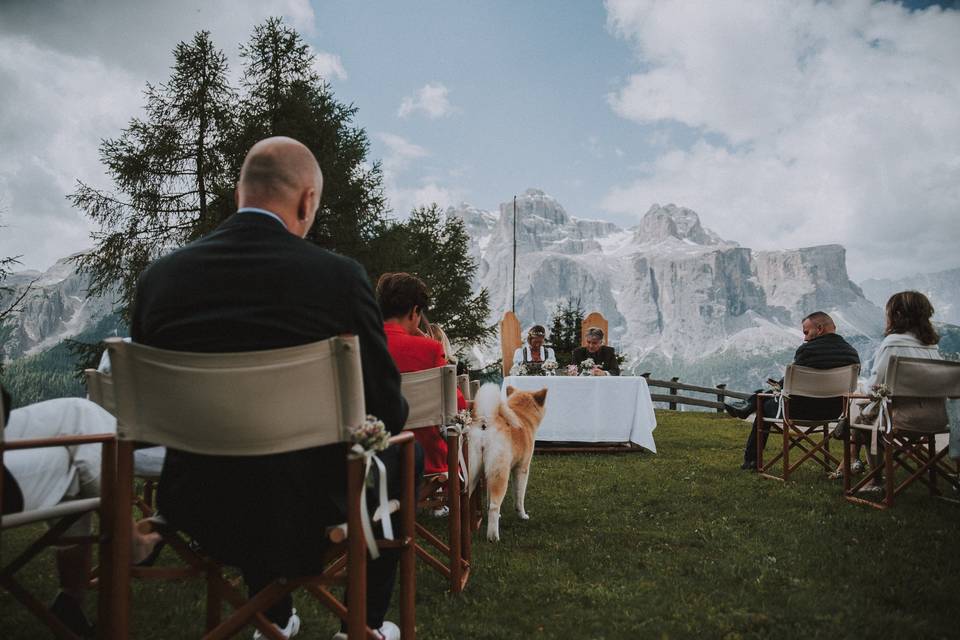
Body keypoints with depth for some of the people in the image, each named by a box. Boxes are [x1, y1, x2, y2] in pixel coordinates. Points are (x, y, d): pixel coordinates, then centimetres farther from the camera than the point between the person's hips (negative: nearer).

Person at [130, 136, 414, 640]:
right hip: (304, 512, -4)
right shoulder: (339, 276, -17)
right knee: (398, 458, 26)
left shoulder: (159, 276, -6)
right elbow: (387, 411, -10)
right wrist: (387, 416, 14)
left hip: (196, 510, 4)